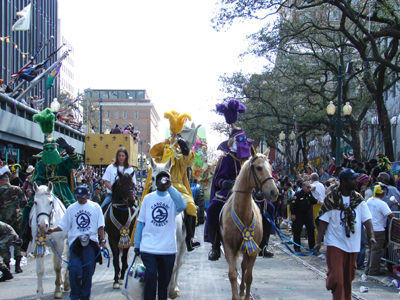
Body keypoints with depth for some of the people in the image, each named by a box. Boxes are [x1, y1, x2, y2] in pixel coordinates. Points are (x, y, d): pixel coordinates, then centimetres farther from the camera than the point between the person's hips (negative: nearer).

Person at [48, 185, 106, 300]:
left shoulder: (95, 207, 7)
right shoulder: (71, 208, 9)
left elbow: (100, 226, 7)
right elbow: (64, 226, 8)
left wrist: (103, 240, 0)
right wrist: (53, 230, -9)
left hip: (91, 243, 0)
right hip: (75, 243, 0)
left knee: (88, 271, 4)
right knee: (74, 270, -10)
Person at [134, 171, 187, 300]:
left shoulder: (173, 198, 2)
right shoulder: (148, 198, 7)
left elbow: (182, 205, -23)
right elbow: (140, 222, 9)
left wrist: (170, 187, -27)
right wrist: (136, 244, 7)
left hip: (168, 248, 1)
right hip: (148, 247, 0)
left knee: (164, 280, 10)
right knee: (151, 276, -15)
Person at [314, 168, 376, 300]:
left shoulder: (358, 199, 4)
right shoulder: (331, 198, -7)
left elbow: (366, 219, 1)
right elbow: (323, 221, -6)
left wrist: (371, 236, -15)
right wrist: (319, 241, -11)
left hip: (353, 245, 4)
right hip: (335, 243, -4)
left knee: (348, 277, 15)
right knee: (336, 277, -13)